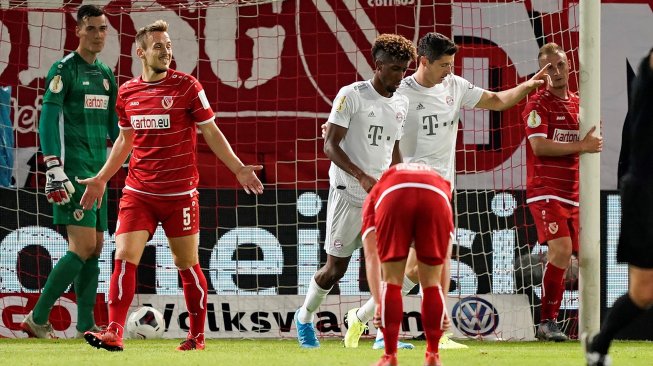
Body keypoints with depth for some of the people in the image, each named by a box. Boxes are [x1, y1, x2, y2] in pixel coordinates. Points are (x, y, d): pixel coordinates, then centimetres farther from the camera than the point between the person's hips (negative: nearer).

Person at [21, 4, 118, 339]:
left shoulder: (106, 75, 16)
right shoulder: (64, 69, -7)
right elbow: (48, 119, -12)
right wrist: (53, 169, -19)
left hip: (98, 170, 8)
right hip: (73, 170, -8)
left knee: (95, 247, 6)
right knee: (84, 246, -14)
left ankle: (86, 325, 11)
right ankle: (37, 319, -9)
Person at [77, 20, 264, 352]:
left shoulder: (187, 87, -5)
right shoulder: (127, 92, 6)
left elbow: (211, 132, 1)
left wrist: (238, 169, -7)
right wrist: (101, 179, 20)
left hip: (180, 193, -2)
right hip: (138, 193, 3)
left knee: (186, 263, 6)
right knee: (124, 256, -11)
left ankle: (197, 335, 19)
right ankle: (113, 333, -12)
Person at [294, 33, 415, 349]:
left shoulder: (401, 103, 9)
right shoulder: (351, 96, -10)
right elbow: (330, 146, -14)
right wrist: (362, 177, -25)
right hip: (348, 194, -5)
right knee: (335, 268, 4)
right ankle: (304, 317, 29)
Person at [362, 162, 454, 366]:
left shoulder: (377, 190, 42)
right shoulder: (442, 183, 45)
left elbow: (371, 257, 31)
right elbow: (445, 260, 43)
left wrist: (378, 303, 29)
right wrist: (444, 305, 46)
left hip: (393, 196, -1)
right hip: (436, 197, 1)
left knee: (392, 281, 16)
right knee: (432, 282, 18)